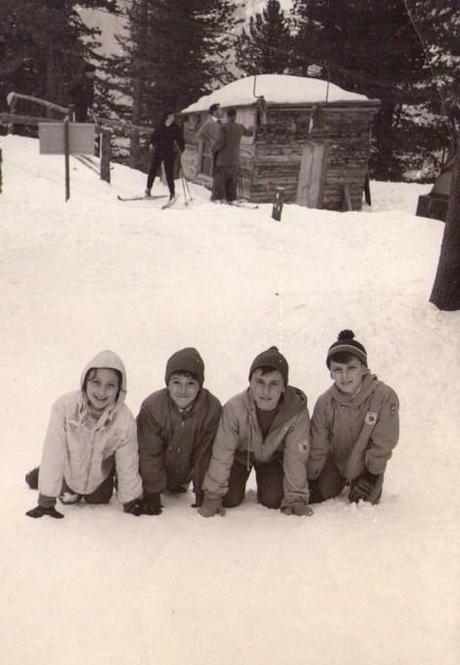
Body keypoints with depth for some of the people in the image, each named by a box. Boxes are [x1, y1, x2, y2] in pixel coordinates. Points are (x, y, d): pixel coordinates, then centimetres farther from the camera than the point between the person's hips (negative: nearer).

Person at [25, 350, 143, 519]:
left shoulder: (125, 420, -33)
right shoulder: (64, 406, -37)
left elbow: (128, 466, -20)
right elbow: (53, 455, -31)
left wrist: (131, 502, -11)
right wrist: (46, 502, -27)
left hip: (101, 472, 1)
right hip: (72, 467, 0)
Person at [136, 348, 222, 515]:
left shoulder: (212, 408, -26)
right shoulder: (151, 407, -31)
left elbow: (205, 453, -16)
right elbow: (150, 455, -21)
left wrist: (202, 492, -11)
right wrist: (152, 493, -16)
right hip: (154, 471, -2)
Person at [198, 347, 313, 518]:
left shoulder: (297, 409, -33)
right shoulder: (234, 407, -35)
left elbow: (296, 456, -23)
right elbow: (221, 452, -27)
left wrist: (296, 498, -19)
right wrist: (212, 496, -23)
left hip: (272, 457, 1)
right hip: (241, 453, -1)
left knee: (273, 500, -12)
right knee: (230, 499, -11)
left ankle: (264, 491, 23)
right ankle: (237, 486, 25)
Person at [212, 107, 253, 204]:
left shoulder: (225, 127, -13)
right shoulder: (240, 127, 3)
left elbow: (220, 142, -15)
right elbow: (249, 133, 23)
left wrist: (214, 148, 5)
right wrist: (251, 130, 46)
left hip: (224, 159, -5)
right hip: (235, 159, 5)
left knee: (220, 179, -2)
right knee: (232, 181, 12)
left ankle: (220, 198, -10)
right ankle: (231, 199, 13)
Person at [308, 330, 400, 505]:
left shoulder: (384, 397, -30)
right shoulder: (325, 403, -21)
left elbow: (383, 443, -20)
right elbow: (316, 446, -12)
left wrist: (372, 477, -15)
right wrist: (311, 479, -7)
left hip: (366, 465, -2)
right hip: (335, 460, 2)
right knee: (318, 495, 2)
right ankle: (340, 483, 34)